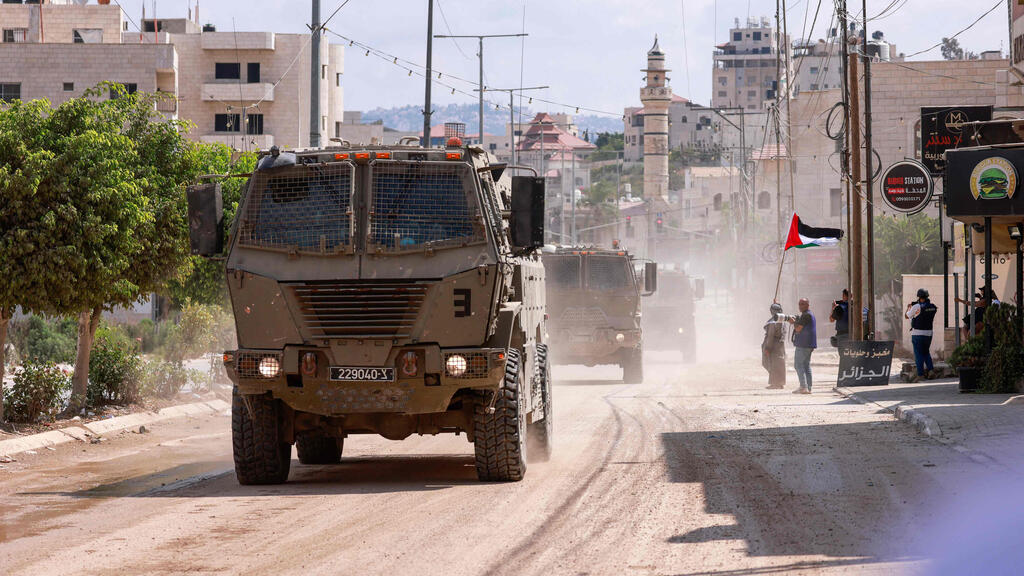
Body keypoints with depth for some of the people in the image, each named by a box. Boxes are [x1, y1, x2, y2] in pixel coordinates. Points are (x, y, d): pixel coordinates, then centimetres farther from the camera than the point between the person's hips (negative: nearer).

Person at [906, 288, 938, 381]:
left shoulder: (917, 307, -15)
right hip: (928, 333, 5)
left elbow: (907, 316, -2)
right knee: (926, 352, 21)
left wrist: (908, 307, 19)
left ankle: (920, 374, -1)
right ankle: (930, 368, 6)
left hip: (917, 333, -5)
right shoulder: (933, 307, 2)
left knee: (918, 354, 0)